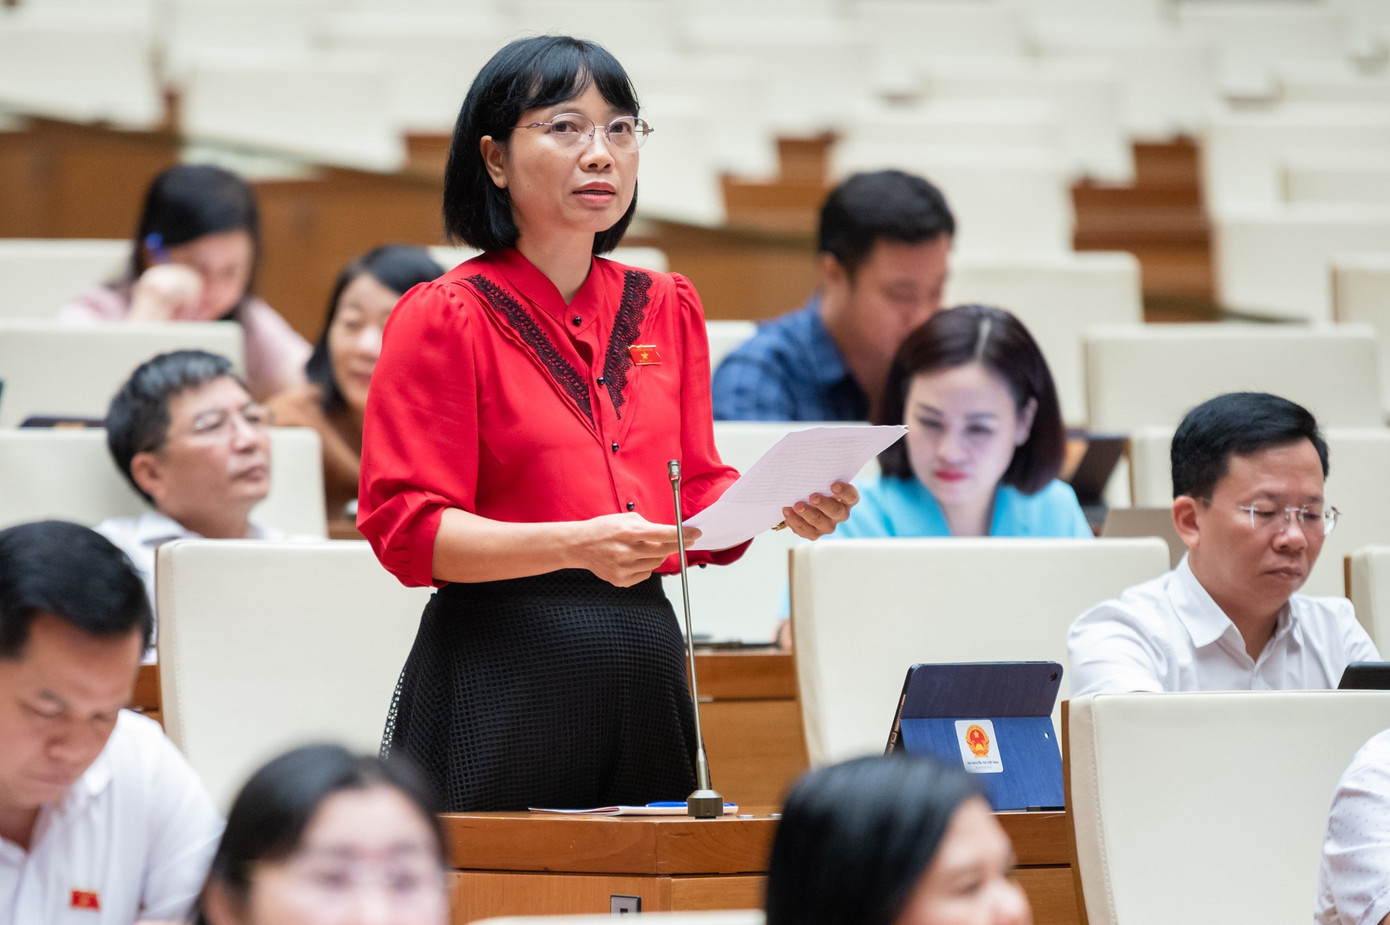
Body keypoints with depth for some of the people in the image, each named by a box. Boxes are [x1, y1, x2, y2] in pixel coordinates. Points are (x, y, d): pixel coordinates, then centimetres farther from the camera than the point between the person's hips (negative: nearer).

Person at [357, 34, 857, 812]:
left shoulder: (666, 309, 14)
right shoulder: (445, 317, -3)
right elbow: (406, 530, -10)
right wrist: (576, 545, -23)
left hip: (646, 663, 5)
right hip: (501, 678, -5)